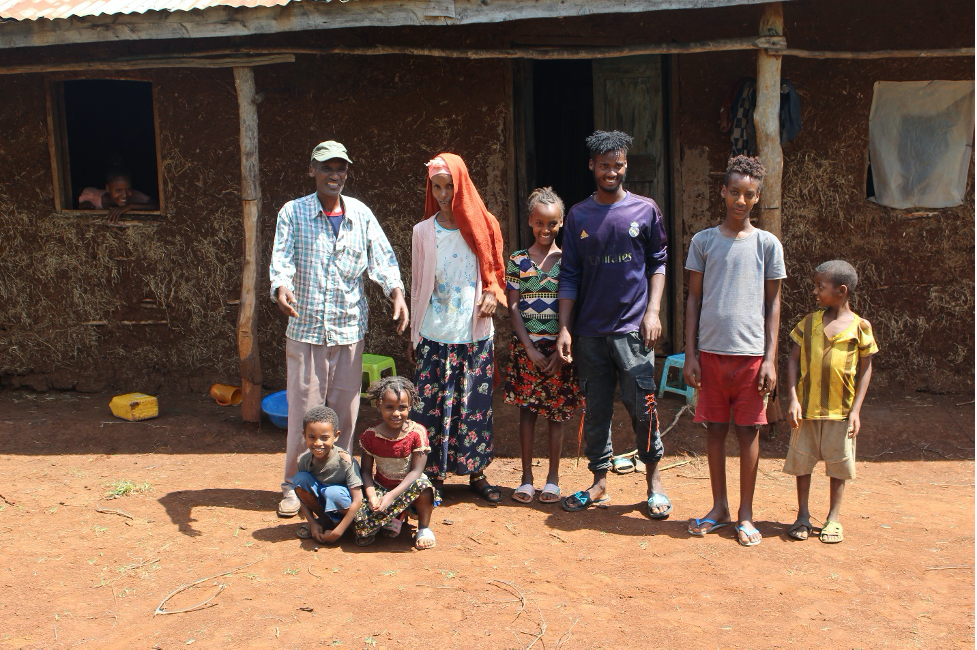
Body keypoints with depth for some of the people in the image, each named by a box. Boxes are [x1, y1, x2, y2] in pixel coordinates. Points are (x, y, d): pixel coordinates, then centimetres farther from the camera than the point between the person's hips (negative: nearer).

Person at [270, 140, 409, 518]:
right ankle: (295, 485, 17)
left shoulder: (361, 214, 7)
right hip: (306, 329, -2)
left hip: (350, 329, 2)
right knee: (304, 410, 1)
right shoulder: (293, 213, 0)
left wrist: (396, 290, -19)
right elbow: (281, 259, -10)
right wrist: (281, 287, -32)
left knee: (345, 411, 8)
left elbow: (381, 257, 0)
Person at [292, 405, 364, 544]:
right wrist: (312, 523, -15)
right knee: (299, 479, -18)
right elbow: (302, 495, -1)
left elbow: (357, 500, -25)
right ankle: (325, 521, -3)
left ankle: (336, 523, -3)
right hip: (322, 504, 5)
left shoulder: (344, 460, -26)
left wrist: (338, 531, -26)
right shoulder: (304, 460, -13)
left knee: (334, 492, -36)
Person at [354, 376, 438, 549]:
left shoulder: (417, 433, -13)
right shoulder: (370, 436, -6)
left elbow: (416, 470, -18)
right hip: (381, 487, 2)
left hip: (408, 486, -1)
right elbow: (366, 470, -4)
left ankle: (424, 528, -9)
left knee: (422, 485, -38)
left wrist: (392, 496, -28)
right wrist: (371, 495, -23)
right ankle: (396, 517, 6)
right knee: (361, 523, -26)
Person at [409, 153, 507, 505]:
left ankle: (477, 472, 19)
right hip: (434, 335, 0)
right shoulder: (423, 231, 4)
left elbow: (495, 272, 13)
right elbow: (418, 285, 8)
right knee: (431, 405, -1)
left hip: (475, 334, 0)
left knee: (476, 404, 5)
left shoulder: (483, 226, 3)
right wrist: (413, 335, 8)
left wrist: (492, 293, -9)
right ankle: (434, 475, 12)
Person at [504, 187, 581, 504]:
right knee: (526, 409, 4)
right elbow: (513, 307, 0)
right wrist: (530, 348, -8)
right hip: (526, 345, 1)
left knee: (557, 411, 5)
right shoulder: (517, 260, 4)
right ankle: (526, 477, 13)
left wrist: (561, 349, -9)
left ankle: (553, 478, 15)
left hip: (559, 347, 0)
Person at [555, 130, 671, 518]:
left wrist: (653, 311, -4)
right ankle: (599, 483, 20)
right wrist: (564, 328, 1)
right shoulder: (578, 216, 7)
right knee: (595, 410, 8)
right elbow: (569, 275, 7)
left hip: (632, 328, -2)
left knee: (641, 406, -4)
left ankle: (654, 479, 13)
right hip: (590, 330, 2)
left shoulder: (645, 210, 3)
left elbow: (658, 263, 8)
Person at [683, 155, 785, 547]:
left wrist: (771, 358, -2)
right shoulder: (703, 241, 5)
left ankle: (746, 514, 16)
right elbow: (693, 299, 7)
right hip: (711, 351, 1)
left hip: (751, 352, -1)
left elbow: (773, 304, 5)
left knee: (748, 431, 4)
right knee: (715, 429, 8)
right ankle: (719, 508, 22)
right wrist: (690, 353, 1)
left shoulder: (767, 244, 3)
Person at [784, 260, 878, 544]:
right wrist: (793, 400, -8)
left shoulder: (859, 326, -3)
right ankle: (803, 515, 22)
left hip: (841, 409, -1)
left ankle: (834, 518, 23)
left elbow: (865, 368, 1)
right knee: (802, 460, 8)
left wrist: (856, 409, -5)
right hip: (807, 406, 2)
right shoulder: (809, 322, 2)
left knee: (838, 463, 8)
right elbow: (793, 360, 2)